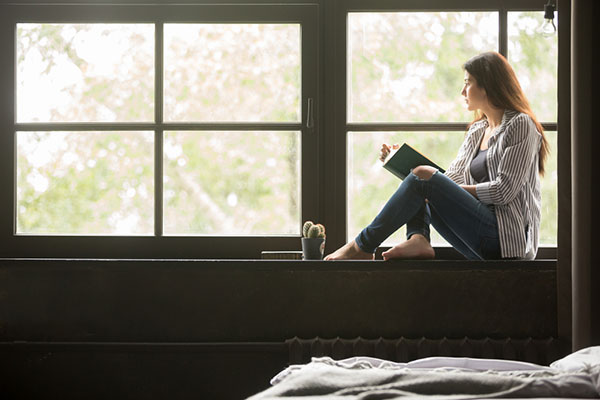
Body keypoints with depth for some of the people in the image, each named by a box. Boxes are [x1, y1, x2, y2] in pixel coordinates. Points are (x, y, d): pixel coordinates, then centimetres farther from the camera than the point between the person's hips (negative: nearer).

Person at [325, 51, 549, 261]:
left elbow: (505, 191, -12)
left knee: (423, 179, -19)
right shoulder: (476, 131, 22)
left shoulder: (520, 125, -3)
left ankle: (362, 247, -12)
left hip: (507, 237, -8)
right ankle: (418, 239, -23)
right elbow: (452, 179, 14)